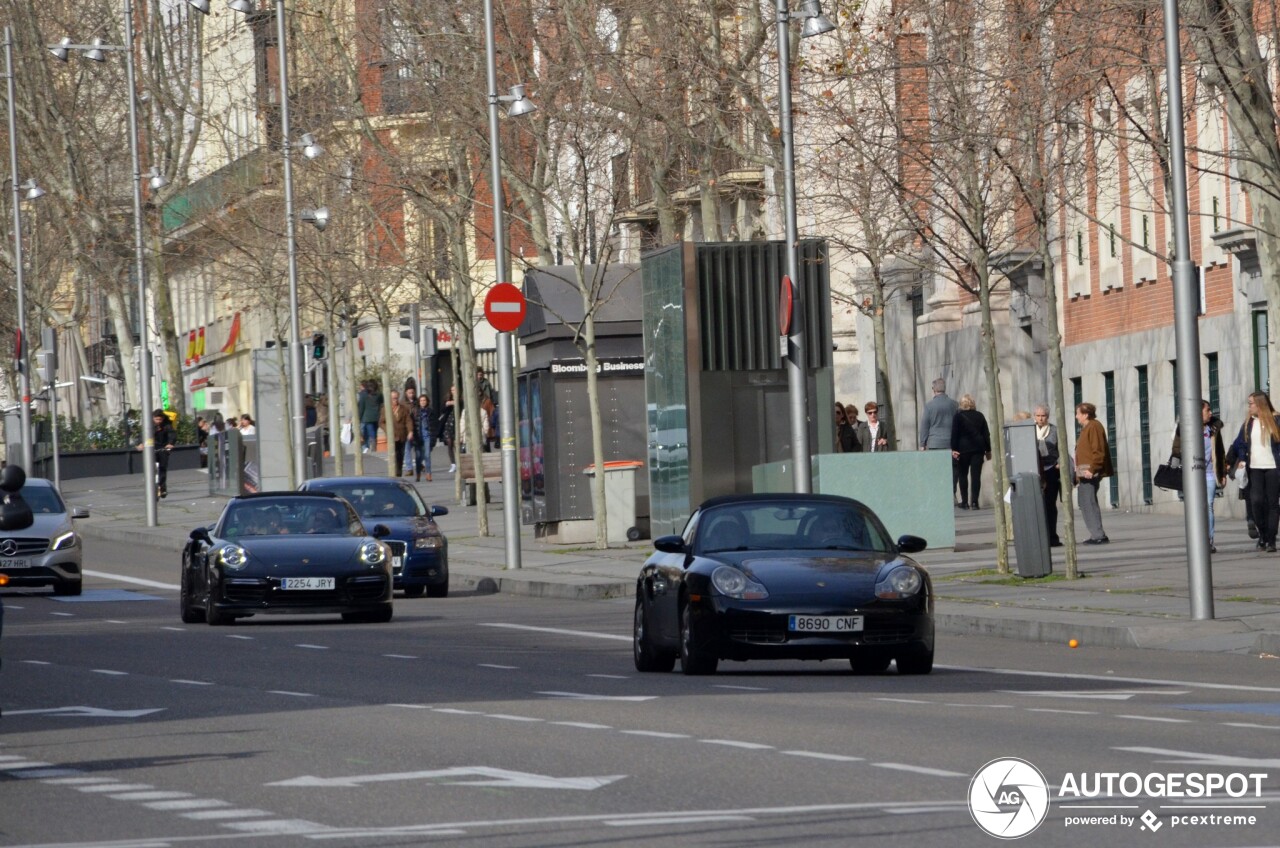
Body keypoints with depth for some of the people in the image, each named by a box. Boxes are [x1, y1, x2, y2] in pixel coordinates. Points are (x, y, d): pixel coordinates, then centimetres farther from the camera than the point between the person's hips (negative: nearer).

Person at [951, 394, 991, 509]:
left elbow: (954, 434, -8)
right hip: (978, 449, 2)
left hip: (963, 449, -2)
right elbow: (986, 434, 9)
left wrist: (954, 449, -7)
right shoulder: (980, 416, 6)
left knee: (962, 475, 9)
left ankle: (964, 502, 7)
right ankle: (974, 501, -10)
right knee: (976, 475, -1)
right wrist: (988, 450, 14)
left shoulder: (958, 416, -4)